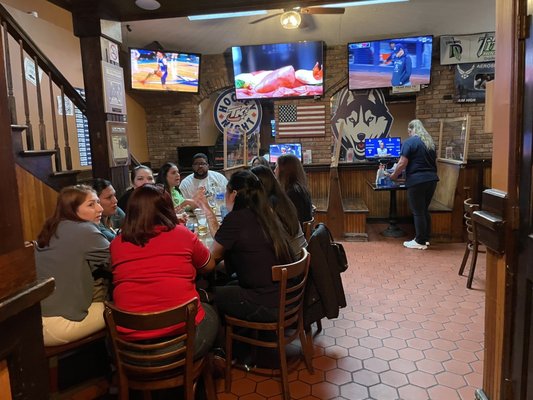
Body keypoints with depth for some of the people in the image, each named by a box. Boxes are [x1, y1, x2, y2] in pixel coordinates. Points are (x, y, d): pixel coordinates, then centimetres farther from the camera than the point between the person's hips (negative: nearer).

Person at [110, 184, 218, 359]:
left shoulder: (116, 244, 0)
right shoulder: (182, 234, -5)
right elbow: (209, 266, 12)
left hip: (130, 347, 2)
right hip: (184, 339, -1)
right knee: (210, 313, 29)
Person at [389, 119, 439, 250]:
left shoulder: (409, 142, -8)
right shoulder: (430, 142, 15)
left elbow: (402, 163, -13)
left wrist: (394, 175, 3)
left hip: (417, 181, -8)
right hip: (431, 179, 8)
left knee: (418, 212, 0)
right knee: (424, 210, 18)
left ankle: (420, 242, 6)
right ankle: (425, 238, 25)